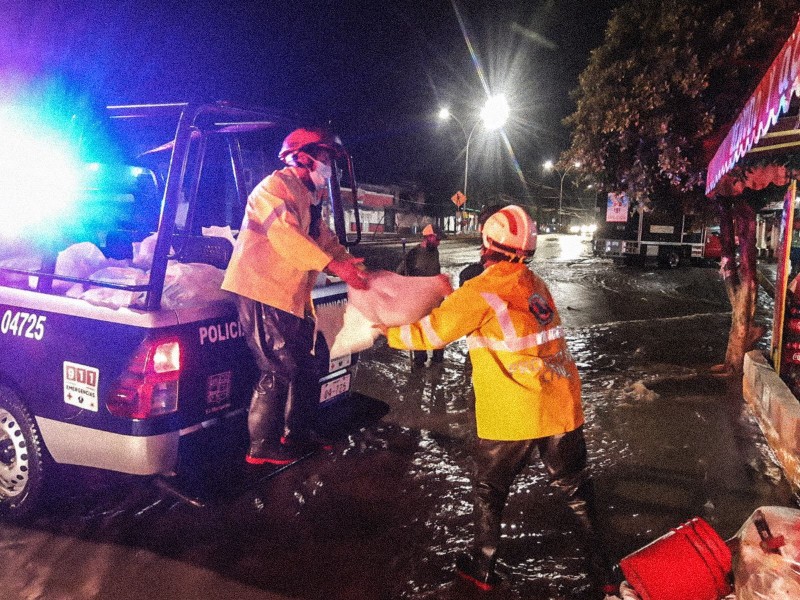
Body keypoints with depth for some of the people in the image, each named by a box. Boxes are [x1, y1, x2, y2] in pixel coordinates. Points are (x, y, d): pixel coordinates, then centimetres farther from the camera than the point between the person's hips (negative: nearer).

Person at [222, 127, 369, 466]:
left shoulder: (309, 197, 20)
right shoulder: (275, 187, -11)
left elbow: (326, 241, 16)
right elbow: (286, 235, -26)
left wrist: (353, 265, -2)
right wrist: (334, 265, -32)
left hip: (293, 296, 10)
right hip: (262, 292, -10)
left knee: (302, 365, 15)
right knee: (279, 370, -9)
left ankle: (297, 433, 29)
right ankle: (262, 447, 3)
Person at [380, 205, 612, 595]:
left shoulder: (482, 291, -13)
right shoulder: (535, 284, 7)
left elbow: (430, 333, -9)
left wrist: (388, 331, 9)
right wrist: (455, 299, 21)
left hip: (512, 415, -5)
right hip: (563, 406, 6)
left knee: (488, 489, 16)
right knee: (573, 485, 21)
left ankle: (482, 567, 31)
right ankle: (599, 564, 33)